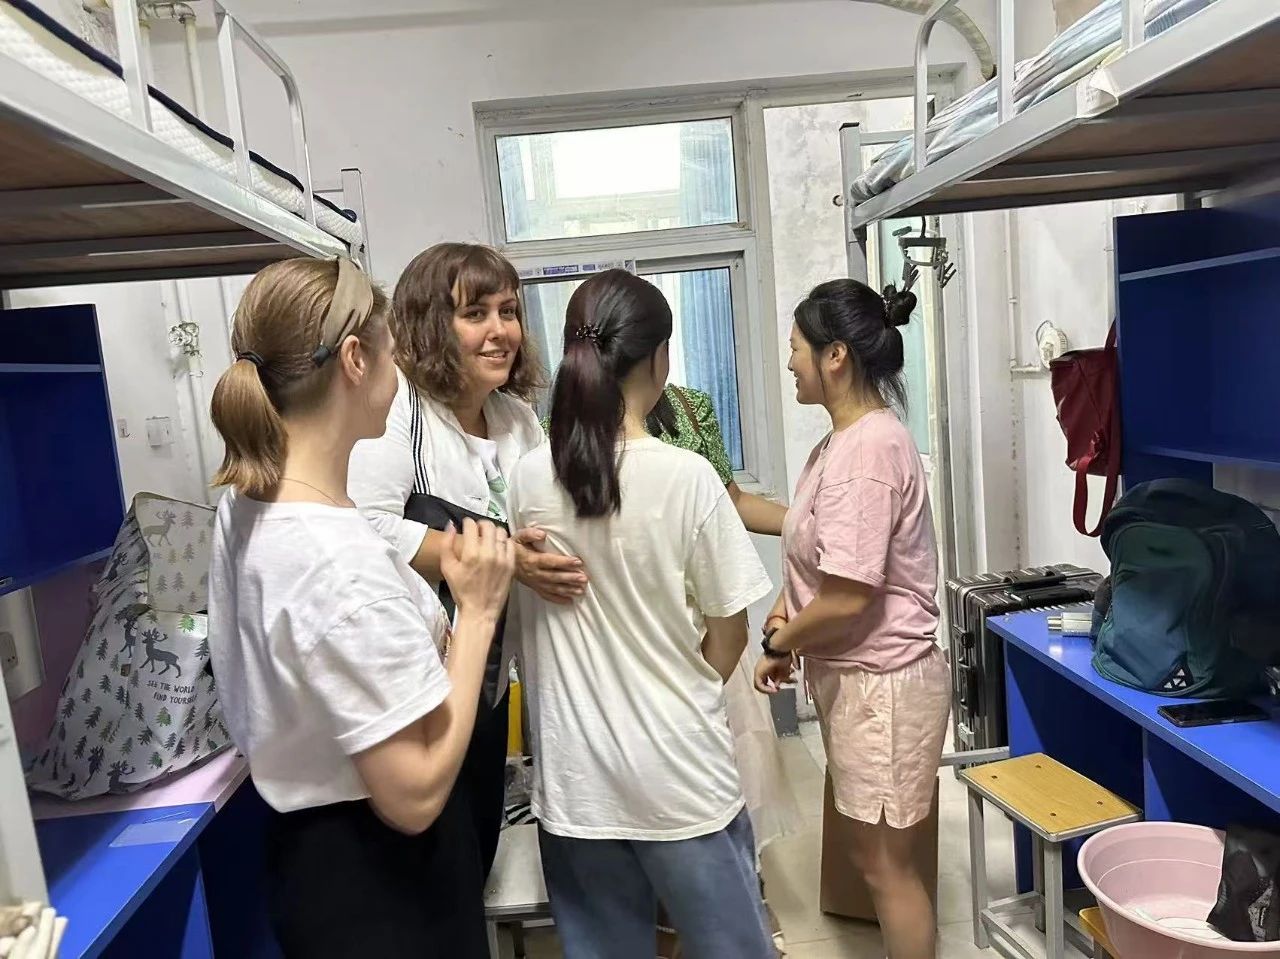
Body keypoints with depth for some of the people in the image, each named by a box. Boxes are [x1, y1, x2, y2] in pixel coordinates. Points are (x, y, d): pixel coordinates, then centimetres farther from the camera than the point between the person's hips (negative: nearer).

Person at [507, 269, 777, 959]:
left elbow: (533, 617, 5)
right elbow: (729, 633, -7)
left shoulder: (528, 477, -7)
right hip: (677, 773, -3)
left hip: (574, 774, 3)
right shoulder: (687, 476, -17)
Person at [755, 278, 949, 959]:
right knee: (877, 853, 22)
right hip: (854, 677, 9)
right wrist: (790, 601, 4)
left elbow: (849, 599, -24)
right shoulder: (849, 437, 8)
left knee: (883, 861, 8)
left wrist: (778, 644, -9)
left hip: (881, 683, -9)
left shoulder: (867, 449, -23)